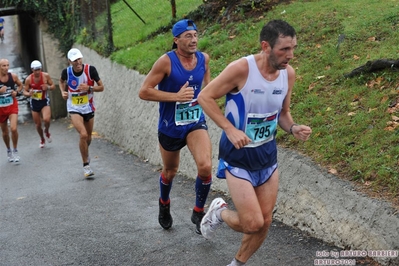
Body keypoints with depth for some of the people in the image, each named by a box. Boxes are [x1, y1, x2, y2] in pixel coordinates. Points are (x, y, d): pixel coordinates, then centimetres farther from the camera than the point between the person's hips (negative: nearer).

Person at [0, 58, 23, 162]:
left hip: (12, 106, 0)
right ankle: (8, 150, 37)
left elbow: (20, 85, 13)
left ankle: (15, 151, 2)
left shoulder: (13, 76, -6)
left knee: (13, 129, -18)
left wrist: (17, 92, -6)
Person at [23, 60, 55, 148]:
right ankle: (42, 139, 36)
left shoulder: (46, 76, -10)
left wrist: (48, 87, -22)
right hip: (34, 103, 1)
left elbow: (53, 86, 0)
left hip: (45, 101, -1)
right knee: (38, 124, 8)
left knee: (46, 119, -26)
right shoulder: (28, 79, -10)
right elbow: (25, 91, -2)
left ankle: (47, 131, 10)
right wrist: (28, 94, -25)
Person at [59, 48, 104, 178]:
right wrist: (63, 92, -5)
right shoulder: (66, 72, -12)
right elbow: (61, 81, 13)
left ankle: (85, 154, 50)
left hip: (88, 108, 2)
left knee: (88, 137, 15)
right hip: (74, 109, -2)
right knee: (83, 134, -21)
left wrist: (89, 88, -25)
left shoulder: (90, 69, -15)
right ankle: (86, 165, -6)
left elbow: (101, 87, -9)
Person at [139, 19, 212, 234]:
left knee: (205, 166, -21)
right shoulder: (166, 61, -19)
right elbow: (144, 92, -20)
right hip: (170, 126, -2)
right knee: (170, 171, 18)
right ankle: (164, 204, 51)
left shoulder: (203, 58, -5)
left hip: (196, 122, 2)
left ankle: (198, 212, 4)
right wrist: (176, 96, -26)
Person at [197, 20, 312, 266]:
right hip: (238, 155, -6)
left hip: (268, 153, 6)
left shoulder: (289, 73, -4)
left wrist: (293, 128, -11)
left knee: (265, 223, 10)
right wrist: (230, 129, -24)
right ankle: (219, 212, 24)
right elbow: (205, 97, -14)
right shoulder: (242, 68, -22)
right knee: (253, 224, -9)